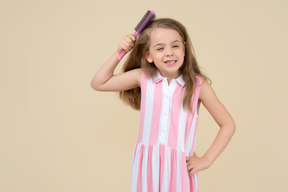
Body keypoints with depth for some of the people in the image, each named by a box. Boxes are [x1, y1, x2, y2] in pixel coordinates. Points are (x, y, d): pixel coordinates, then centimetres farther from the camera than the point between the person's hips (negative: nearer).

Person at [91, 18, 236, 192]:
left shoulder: (198, 84, -7)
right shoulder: (143, 77, -2)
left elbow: (228, 125, 0)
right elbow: (99, 83, 6)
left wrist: (206, 160, -3)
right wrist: (119, 53, -1)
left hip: (180, 166, -1)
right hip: (147, 164, 2)